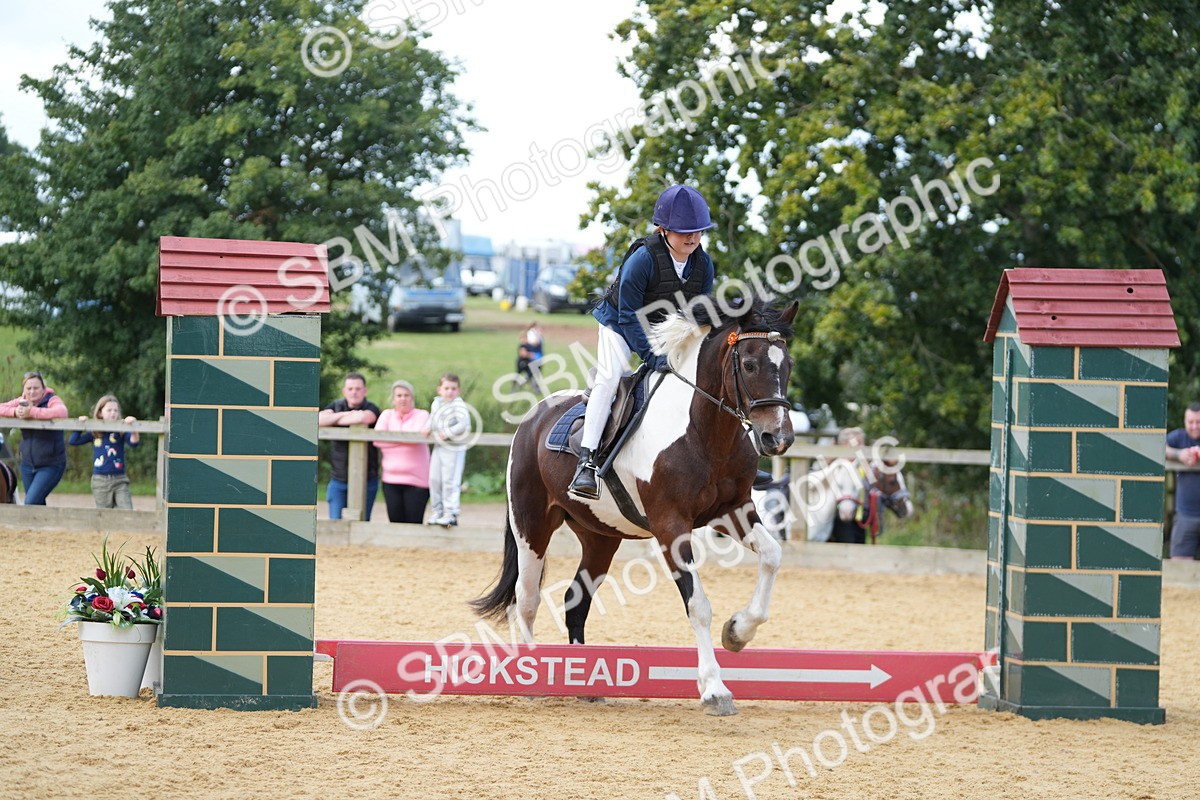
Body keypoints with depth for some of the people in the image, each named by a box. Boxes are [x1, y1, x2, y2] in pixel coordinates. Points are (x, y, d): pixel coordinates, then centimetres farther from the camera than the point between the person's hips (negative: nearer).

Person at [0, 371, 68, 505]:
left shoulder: (52, 401, -13)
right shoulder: (21, 402, 4)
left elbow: (62, 412, -34)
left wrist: (32, 412, -34)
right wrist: (14, 412, -23)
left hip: (51, 465, -6)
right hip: (28, 464, 6)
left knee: (31, 502, -16)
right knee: (39, 505, 14)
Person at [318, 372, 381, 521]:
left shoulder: (371, 409, -3)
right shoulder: (336, 406, 8)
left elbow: (363, 418, -27)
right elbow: (318, 420, -10)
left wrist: (335, 420, -12)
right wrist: (345, 414, -16)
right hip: (339, 479, 2)